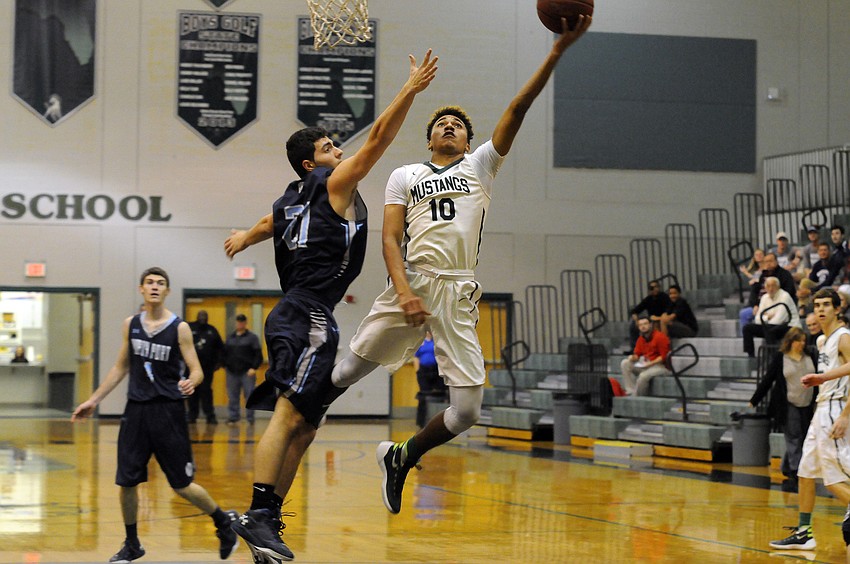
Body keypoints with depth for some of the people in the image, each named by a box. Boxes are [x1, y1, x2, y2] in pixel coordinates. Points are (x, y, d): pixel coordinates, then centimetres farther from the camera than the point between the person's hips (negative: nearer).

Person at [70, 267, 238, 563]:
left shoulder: (179, 328, -6)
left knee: (182, 485, -1)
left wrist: (191, 382, -30)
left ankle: (224, 522, 22)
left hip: (168, 411, -4)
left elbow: (196, 370, -6)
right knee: (126, 481, 1)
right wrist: (93, 400, 15)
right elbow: (121, 367, 16)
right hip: (136, 409, 4)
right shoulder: (131, 325, 6)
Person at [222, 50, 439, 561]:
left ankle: (267, 519, 10)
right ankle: (258, 516, -30)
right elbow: (378, 139, -8)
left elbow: (269, 224, 43)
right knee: (289, 414, -20)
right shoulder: (335, 184, -1)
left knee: (304, 428, 11)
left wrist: (244, 238, 61)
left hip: (298, 317, 10)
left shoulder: (291, 201, 22)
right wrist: (412, 89, -8)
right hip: (309, 316, -10)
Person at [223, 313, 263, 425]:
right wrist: (225, 366, 4)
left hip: (247, 372, -4)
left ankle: (250, 418, 5)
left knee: (250, 396, -2)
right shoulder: (230, 337, 14)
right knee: (233, 397, 5)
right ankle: (233, 418, 10)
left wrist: (254, 368, -14)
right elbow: (225, 353, 16)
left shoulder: (252, 337, 1)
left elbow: (258, 354, -5)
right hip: (232, 372, 4)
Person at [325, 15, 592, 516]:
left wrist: (558, 51, -6)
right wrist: (405, 293, -15)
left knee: (468, 409, -6)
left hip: (458, 295, 1)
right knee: (348, 372, 2)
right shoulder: (405, 176, 16)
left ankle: (401, 459, 18)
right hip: (410, 284, 0)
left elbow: (518, 109, 5)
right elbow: (391, 240, 4)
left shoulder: (481, 166, 17)